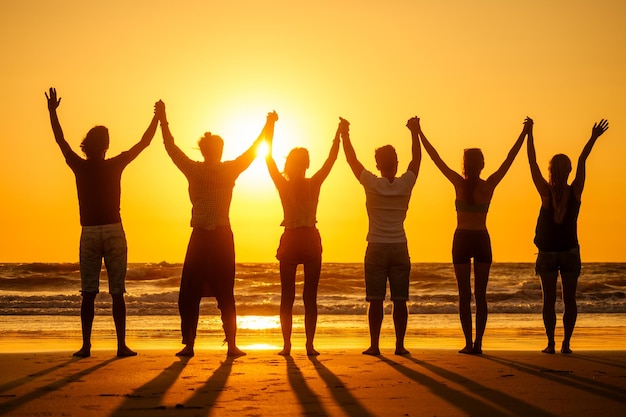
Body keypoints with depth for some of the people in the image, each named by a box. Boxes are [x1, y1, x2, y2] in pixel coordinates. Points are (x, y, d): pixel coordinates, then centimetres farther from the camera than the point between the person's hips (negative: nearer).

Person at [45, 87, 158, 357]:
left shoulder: (80, 167, 1)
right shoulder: (114, 166, -2)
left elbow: (60, 140, 13)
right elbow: (144, 143, 4)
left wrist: (52, 111, 21)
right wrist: (157, 117, 13)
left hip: (89, 233, 1)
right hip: (113, 231, -1)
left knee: (88, 293, 3)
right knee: (117, 293, 0)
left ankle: (86, 345, -1)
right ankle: (121, 345, -2)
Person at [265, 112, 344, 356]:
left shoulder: (283, 185, -6)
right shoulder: (314, 184, -5)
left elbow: (269, 158, 0)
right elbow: (331, 159, 2)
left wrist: (271, 126, 2)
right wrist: (339, 133, 7)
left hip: (290, 242, 0)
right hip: (311, 241, 0)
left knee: (287, 296, 4)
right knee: (310, 297, 3)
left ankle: (287, 345, 0)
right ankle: (310, 345, 0)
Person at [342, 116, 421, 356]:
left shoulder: (372, 184, -7)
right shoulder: (405, 184, -2)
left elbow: (352, 160, 3)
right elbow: (416, 159, 13)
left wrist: (345, 135, 13)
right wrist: (414, 132, 21)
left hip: (376, 248, -1)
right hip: (399, 248, 1)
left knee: (376, 300, 0)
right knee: (400, 300, 3)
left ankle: (374, 345, -1)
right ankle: (399, 345, 3)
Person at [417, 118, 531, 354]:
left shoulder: (460, 184, -8)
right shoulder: (489, 186, -4)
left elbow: (436, 158, -5)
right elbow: (510, 158, 1)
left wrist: (419, 133, -1)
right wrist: (524, 133, 7)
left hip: (462, 240, -1)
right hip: (482, 240, 1)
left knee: (465, 295, 1)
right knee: (480, 295, 5)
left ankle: (469, 343, -4)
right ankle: (478, 343, 1)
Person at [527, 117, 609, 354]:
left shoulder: (546, 192, -13)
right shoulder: (575, 192, -9)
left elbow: (532, 162, -10)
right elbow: (582, 161, -2)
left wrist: (529, 133, -6)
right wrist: (594, 138, 3)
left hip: (547, 251, -1)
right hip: (570, 250, 1)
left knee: (549, 299, 1)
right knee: (569, 299, 5)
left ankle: (551, 344, -3)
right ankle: (566, 343, 1)